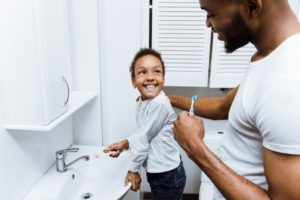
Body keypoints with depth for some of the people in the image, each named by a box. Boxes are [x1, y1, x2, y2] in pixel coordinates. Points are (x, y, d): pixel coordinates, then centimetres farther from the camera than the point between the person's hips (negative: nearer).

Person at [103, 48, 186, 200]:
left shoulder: (159, 104, -28)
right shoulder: (142, 101, 0)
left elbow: (144, 138, -21)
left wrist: (133, 169, -10)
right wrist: (125, 143, -3)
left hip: (168, 175, -8)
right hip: (156, 172, 8)